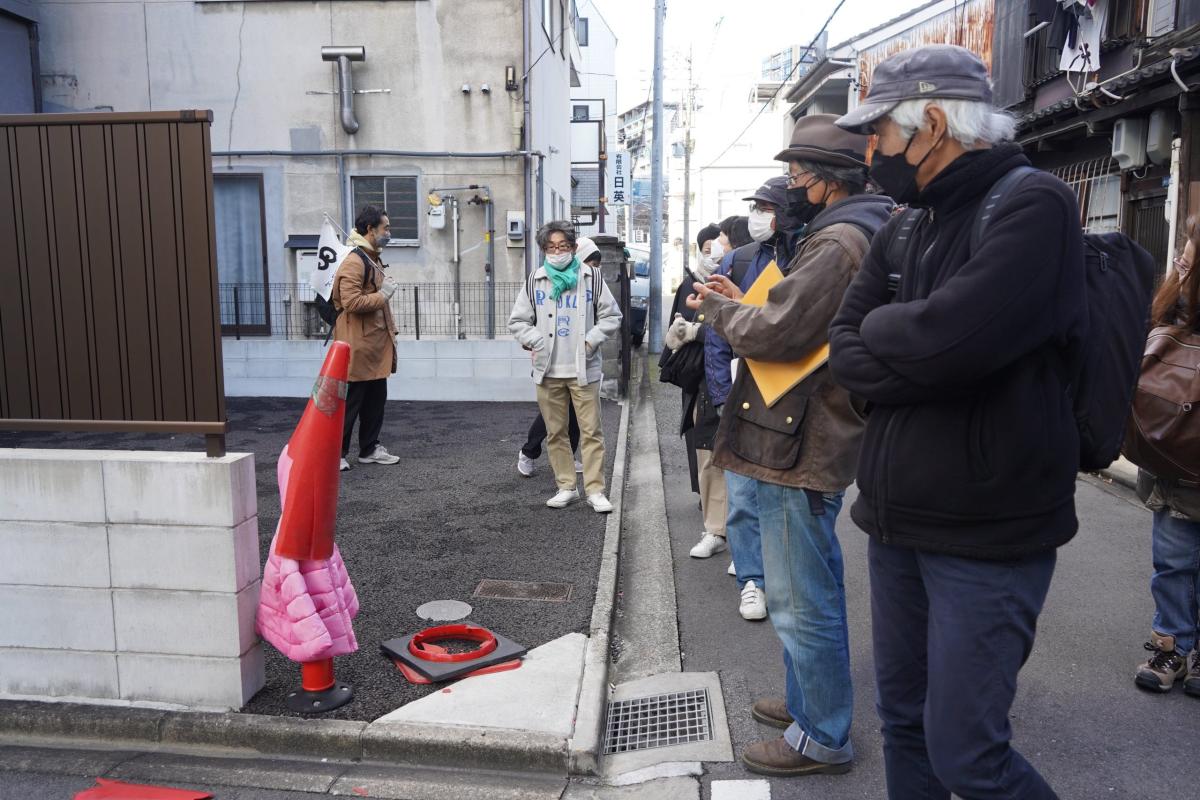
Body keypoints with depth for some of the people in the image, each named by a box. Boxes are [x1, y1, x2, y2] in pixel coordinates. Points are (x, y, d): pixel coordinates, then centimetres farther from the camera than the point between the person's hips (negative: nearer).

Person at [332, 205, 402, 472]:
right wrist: (383, 294, -17)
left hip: (376, 343, 10)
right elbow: (351, 302, -26)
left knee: (376, 399, 15)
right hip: (359, 346, -10)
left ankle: (369, 449, 25)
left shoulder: (373, 258, 16)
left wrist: (390, 329, 21)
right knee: (350, 401, -2)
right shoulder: (354, 261, -17)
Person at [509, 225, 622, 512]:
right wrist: (535, 341, -4)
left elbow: (611, 316, 4)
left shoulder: (591, 277, 1)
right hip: (548, 370, 2)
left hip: (583, 368, -2)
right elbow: (518, 320, 11)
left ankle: (595, 490, 7)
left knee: (591, 431, -1)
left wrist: (591, 340, -8)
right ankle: (566, 487, 20)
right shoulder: (536, 282, 6)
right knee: (555, 432, 8)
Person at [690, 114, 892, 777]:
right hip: (813, 443, 11)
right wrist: (742, 303, 8)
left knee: (801, 601, -1)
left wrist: (718, 308, -7)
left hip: (797, 449, -11)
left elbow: (777, 334, -24)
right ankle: (809, 704, 37)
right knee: (814, 591, 21)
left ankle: (821, 738, 13)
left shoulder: (837, 244, -17)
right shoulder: (854, 237, 17)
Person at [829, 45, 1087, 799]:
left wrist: (882, 325, -8)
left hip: (988, 537, -7)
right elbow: (846, 351, 4)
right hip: (896, 524, 7)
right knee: (903, 722, 17)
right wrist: (924, 360, -13)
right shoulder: (903, 232, 10)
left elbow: (947, 336, -27)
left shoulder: (1036, 205, -13)